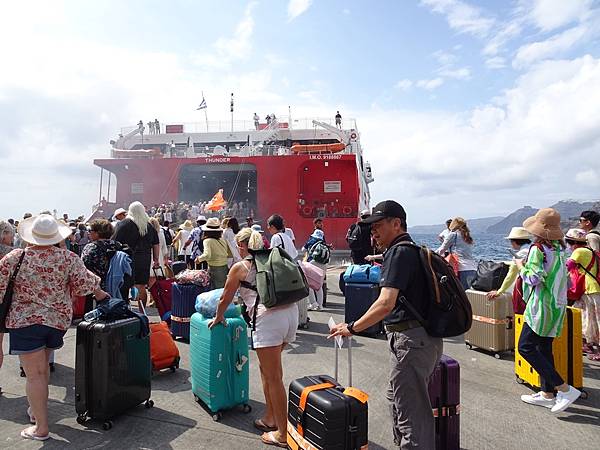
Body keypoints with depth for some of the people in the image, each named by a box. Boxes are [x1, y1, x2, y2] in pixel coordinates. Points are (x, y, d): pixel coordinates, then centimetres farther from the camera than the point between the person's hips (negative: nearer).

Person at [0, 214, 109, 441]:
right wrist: (99, 292, 10)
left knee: (34, 374, 3)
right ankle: (37, 410, 40)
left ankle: (41, 428, 8)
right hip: (58, 320, 3)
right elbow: (83, 284, -9)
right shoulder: (69, 258, -7)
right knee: (42, 366, 25)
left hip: (24, 321, -3)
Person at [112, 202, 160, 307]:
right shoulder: (150, 225, 11)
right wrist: (156, 259, 19)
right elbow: (156, 244, 14)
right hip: (145, 260, 4)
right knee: (141, 287, 11)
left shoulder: (124, 224, -2)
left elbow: (115, 242, -6)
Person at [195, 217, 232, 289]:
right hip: (225, 268, 6)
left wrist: (199, 258, -8)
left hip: (214, 268, -6)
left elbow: (207, 255, -26)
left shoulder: (208, 241, -11)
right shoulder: (223, 240, 4)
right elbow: (231, 254, 8)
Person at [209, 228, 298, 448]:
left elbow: (225, 300, 14)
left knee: (273, 377, 4)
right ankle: (270, 418, 35)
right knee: (267, 370, 23)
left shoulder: (239, 267, 4)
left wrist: (219, 317, 33)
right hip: (291, 311, 7)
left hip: (269, 318, -7)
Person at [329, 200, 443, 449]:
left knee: (411, 411, 0)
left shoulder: (399, 252, -17)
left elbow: (386, 303, -26)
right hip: (424, 335, 11)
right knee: (397, 398, 23)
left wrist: (352, 328, -18)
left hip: (411, 339, -11)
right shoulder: (414, 250, 14)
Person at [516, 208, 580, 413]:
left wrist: (521, 266, -2)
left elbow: (534, 278, -19)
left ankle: (565, 389, -6)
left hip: (542, 305, -9)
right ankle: (547, 394, 19)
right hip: (558, 304, 9)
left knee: (525, 346, -5)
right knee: (544, 348, 14)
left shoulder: (538, 248, -15)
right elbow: (562, 275, 15)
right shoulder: (560, 247, 9)